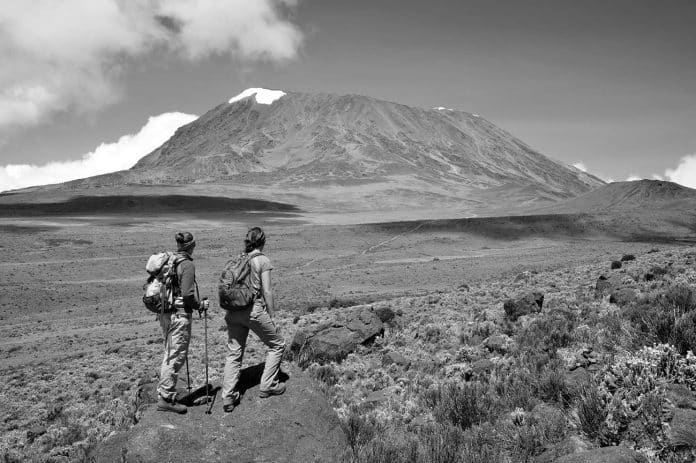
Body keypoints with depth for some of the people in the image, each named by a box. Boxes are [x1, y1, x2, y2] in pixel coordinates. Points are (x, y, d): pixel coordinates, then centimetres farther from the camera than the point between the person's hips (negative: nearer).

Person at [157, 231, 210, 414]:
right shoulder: (187, 265, -16)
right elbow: (187, 294, -22)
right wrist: (201, 305, -5)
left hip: (165, 314, 8)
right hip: (180, 315, -8)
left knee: (169, 355, 21)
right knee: (176, 356, 2)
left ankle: (163, 391, 31)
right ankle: (166, 399, 9)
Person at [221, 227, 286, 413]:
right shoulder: (263, 260, -6)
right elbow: (267, 291, -9)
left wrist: (228, 312, 19)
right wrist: (272, 316, -2)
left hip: (234, 311, 5)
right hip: (254, 309, -5)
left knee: (234, 354, 12)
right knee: (277, 344, 16)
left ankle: (228, 397, 9)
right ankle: (267, 386, 19)